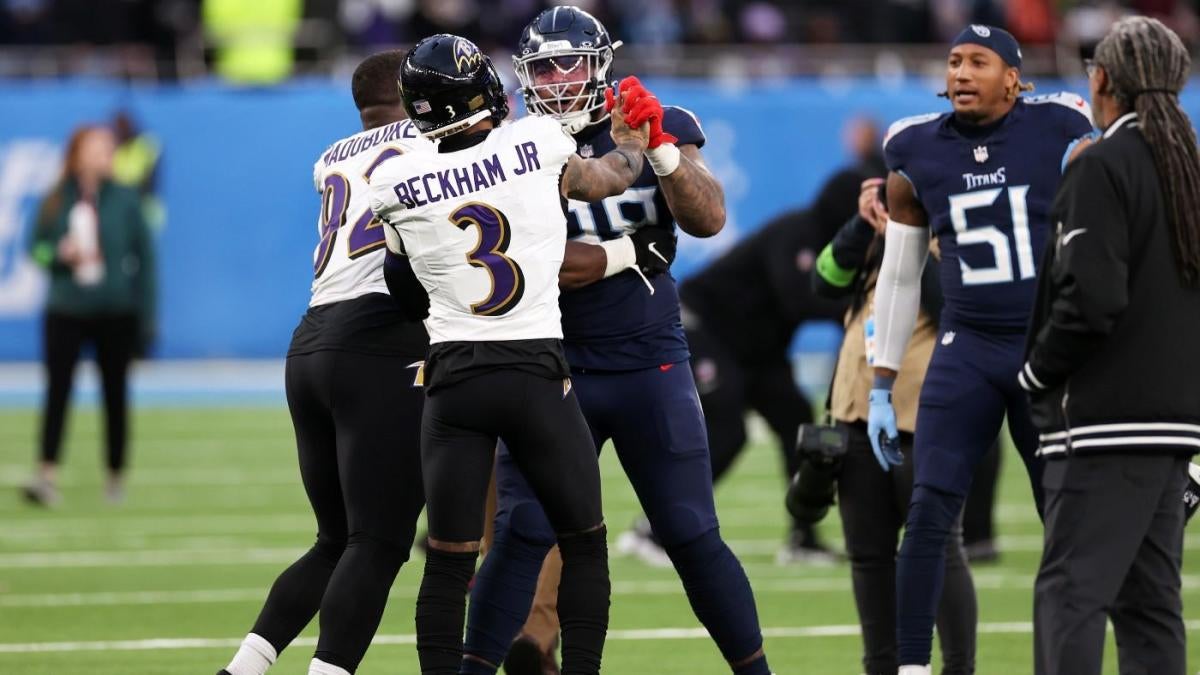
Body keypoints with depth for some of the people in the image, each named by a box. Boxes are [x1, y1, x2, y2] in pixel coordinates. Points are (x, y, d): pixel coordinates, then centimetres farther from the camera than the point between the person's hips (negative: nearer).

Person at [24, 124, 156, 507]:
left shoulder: (124, 200, -2)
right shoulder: (56, 202, 1)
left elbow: (144, 257, 2)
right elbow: (36, 248, 10)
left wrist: (146, 318, 0)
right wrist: (59, 254, -13)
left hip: (116, 314, 0)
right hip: (66, 312, 0)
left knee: (115, 394, 8)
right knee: (57, 389, -10)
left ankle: (116, 476, 20)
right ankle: (47, 477, -16)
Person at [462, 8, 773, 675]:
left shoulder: (665, 131, 3)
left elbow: (708, 218, -12)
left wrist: (659, 145, -22)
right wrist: (628, 251, -13)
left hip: (649, 365, 1)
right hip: (554, 368, -1)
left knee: (692, 537, 3)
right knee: (521, 533, -9)